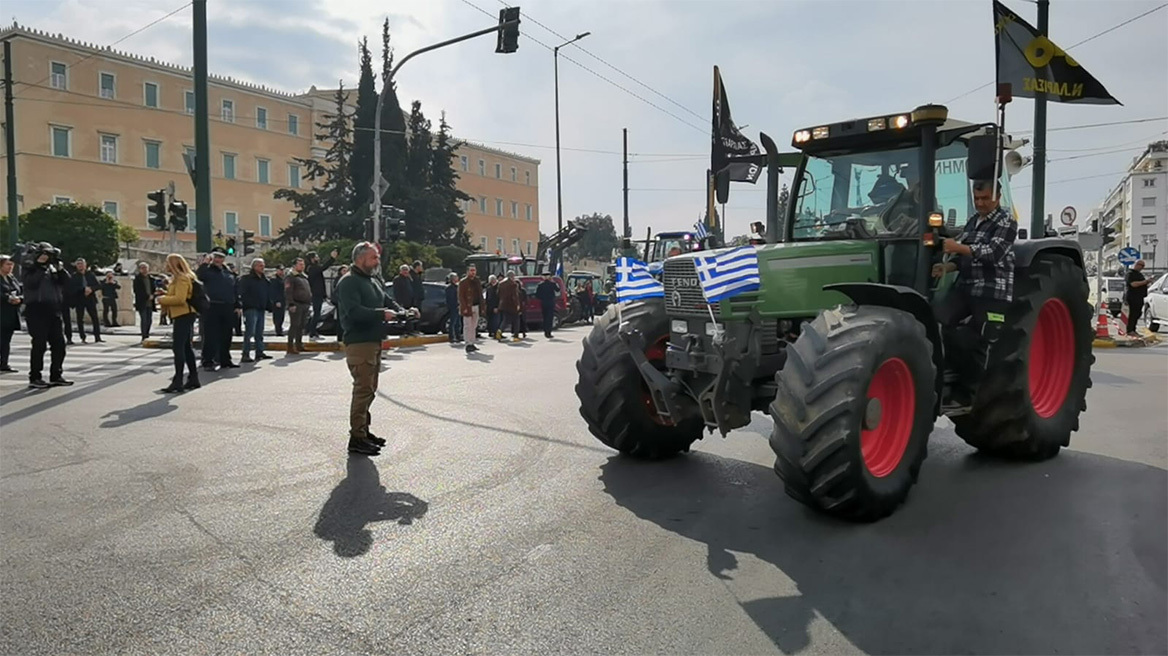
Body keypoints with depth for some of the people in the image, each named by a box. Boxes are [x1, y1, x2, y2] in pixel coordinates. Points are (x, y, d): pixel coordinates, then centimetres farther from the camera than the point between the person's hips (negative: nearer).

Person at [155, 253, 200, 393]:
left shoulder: (182, 279, -13)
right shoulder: (177, 278, 21)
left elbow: (179, 299, -23)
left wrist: (163, 299, -12)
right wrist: (165, 293, 16)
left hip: (184, 316, -11)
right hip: (182, 316, 11)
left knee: (178, 348, -13)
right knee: (186, 347, 14)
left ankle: (177, 382, -14)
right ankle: (193, 379, 20)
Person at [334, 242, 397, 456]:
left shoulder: (373, 281, 19)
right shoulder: (348, 282, -11)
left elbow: (387, 302, 24)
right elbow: (354, 312, -24)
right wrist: (382, 314, -23)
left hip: (374, 342, 10)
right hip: (359, 343, -10)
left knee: (369, 389, 16)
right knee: (363, 389, -9)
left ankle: (364, 430, 27)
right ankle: (357, 438, -3)